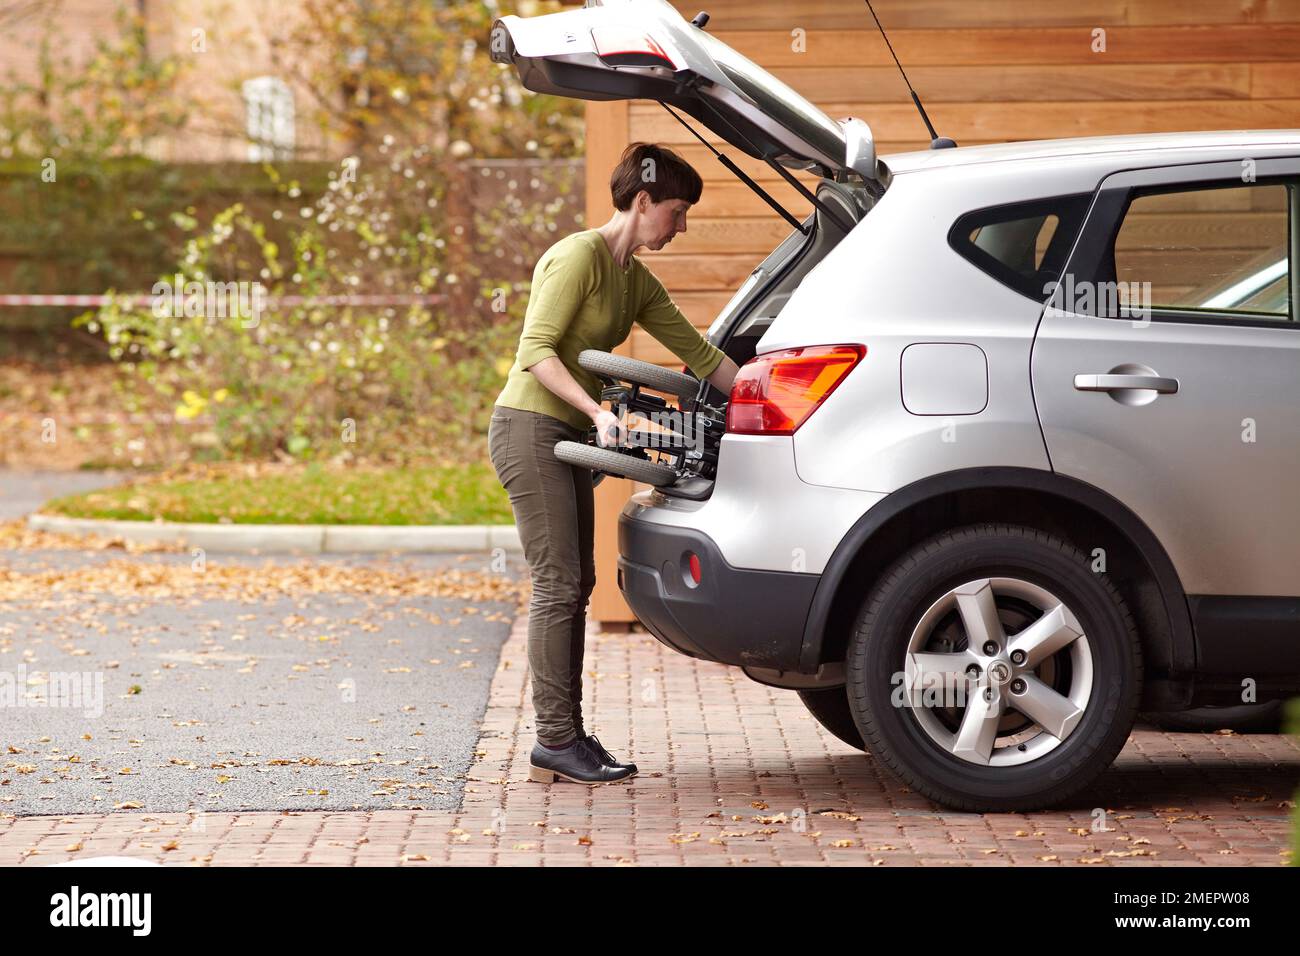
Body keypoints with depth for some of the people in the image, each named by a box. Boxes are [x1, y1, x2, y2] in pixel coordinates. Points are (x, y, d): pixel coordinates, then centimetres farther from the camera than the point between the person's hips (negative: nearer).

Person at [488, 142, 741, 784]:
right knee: (558, 585, -10)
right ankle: (554, 743, -8)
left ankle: (568, 736, 12)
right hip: (530, 429, -10)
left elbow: (701, 355, 16)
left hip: (568, 439, 10)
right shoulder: (581, 255, -13)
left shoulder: (637, 282, 15)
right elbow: (537, 351, -19)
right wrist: (599, 413, -27)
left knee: (575, 587, 8)